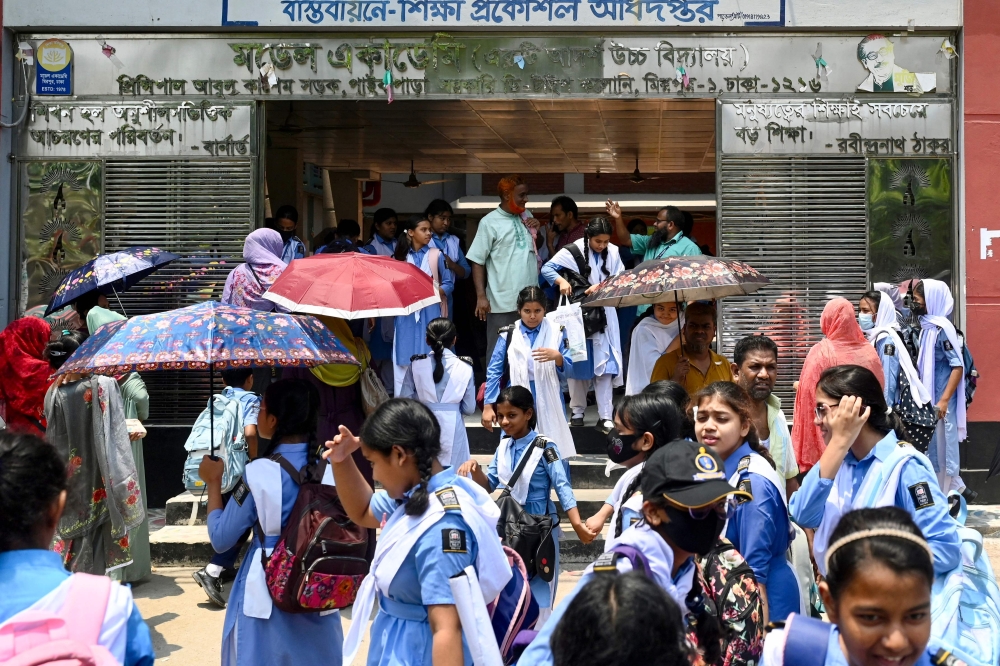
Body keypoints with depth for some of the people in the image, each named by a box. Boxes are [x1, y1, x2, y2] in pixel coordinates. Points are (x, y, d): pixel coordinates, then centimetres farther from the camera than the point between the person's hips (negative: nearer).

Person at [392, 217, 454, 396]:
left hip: (430, 312, -2)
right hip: (406, 312, 2)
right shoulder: (402, 256, 8)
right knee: (405, 358, 2)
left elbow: (449, 283, 0)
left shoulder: (436, 255, 2)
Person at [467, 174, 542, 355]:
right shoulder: (490, 222, -7)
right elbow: (477, 261, -6)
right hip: (503, 301, -5)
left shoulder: (526, 216, 11)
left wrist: (537, 230, 2)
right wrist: (481, 296, -12)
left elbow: (537, 248, 22)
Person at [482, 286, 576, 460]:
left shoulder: (556, 332, 1)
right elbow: (494, 371, 2)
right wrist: (488, 406, -3)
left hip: (548, 401, 0)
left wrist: (557, 357, -23)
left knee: (555, 454, 3)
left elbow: (568, 368, -1)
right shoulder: (508, 334, 1)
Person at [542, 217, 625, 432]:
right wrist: (561, 280, -29)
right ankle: (577, 412, 19)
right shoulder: (573, 251, -10)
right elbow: (547, 268, -11)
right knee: (577, 362, 6)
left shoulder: (613, 252, -1)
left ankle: (605, 416, -3)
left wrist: (602, 286, -17)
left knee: (604, 364, -4)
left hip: (603, 315, 2)